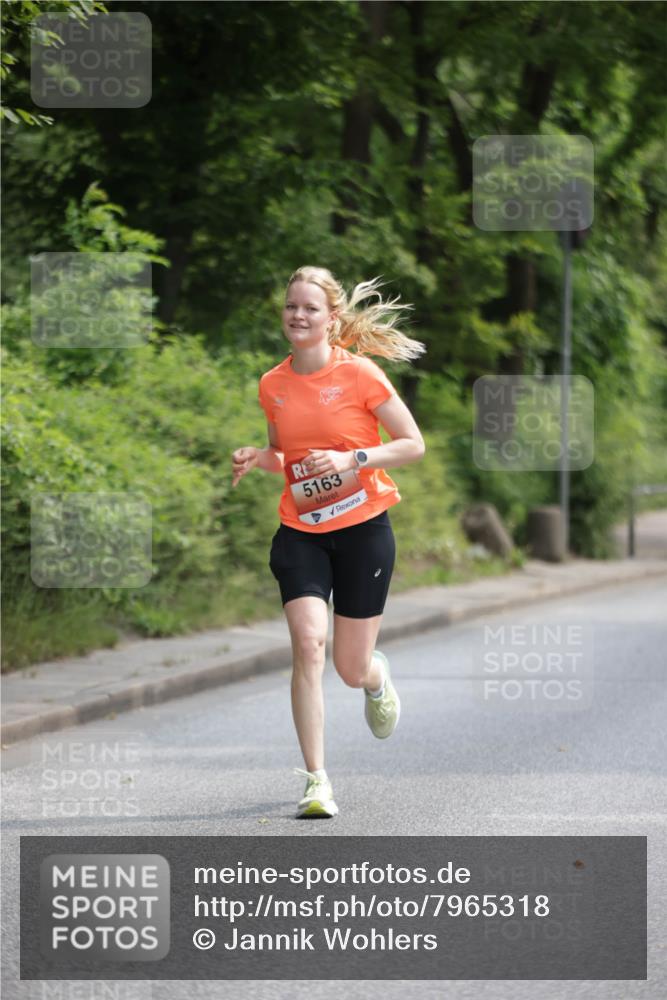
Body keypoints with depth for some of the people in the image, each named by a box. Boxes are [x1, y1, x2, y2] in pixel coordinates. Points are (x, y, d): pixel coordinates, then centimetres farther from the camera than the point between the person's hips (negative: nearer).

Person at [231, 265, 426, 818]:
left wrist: (352, 459, -20)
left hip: (363, 528, -2)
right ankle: (317, 781, -14)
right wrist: (258, 459, -4)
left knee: (352, 669, 3)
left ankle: (378, 675, 45)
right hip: (300, 533, 2)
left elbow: (414, 444, -6)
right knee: (308, 642, -19)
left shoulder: (359, 373, -10)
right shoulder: (272, 384, 3)